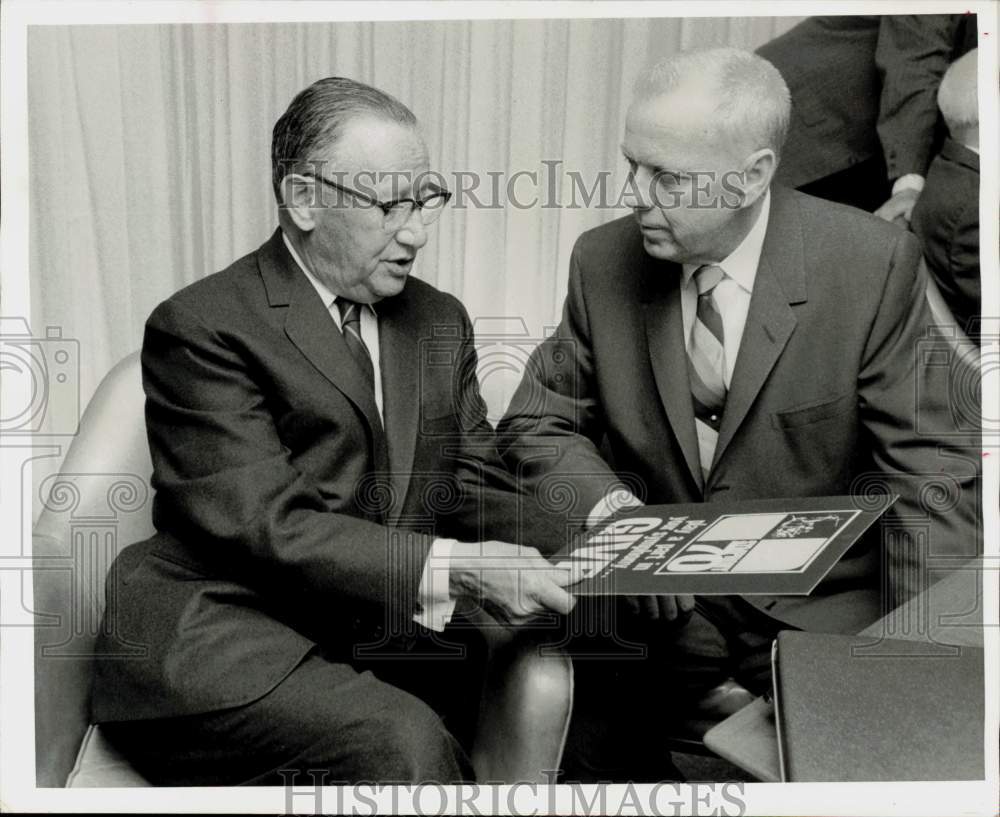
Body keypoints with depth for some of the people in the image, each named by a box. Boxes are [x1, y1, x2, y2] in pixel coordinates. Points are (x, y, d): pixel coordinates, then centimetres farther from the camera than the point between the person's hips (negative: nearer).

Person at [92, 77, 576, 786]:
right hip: (224, 637, -5)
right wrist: (450, 568, -25)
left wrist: (528, 564, -10)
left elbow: (479, 489, 12)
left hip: (389, 634, 6)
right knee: (401, 741, -29)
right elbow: (261, 524, -17)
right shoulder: (200, 327, -8)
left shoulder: (441, 321, 13)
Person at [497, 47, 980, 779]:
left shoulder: (873, 265, -11)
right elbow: (537, 423, 4)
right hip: (653, 604, 2)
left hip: (817, 612, -1)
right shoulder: (603, 262, -4)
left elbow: (928, 469, -8)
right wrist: (611, 509, -15)